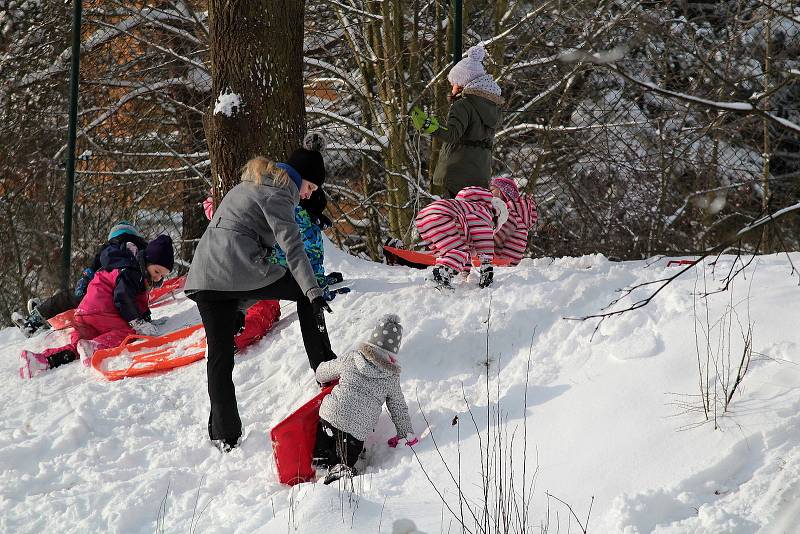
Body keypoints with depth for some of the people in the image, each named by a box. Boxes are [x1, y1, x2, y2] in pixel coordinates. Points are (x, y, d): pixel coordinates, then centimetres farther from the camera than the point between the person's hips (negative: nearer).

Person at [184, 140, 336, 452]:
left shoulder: (252, 184, 28)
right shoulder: (277, 194, -2)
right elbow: (291, 246, -15)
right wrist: (314, 291, -22)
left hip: (203, 278, 8)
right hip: (240, 273, -8)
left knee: (220, 356, 9)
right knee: (304, 292, 13)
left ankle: (224, 435, 8)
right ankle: (323, 365, 13)